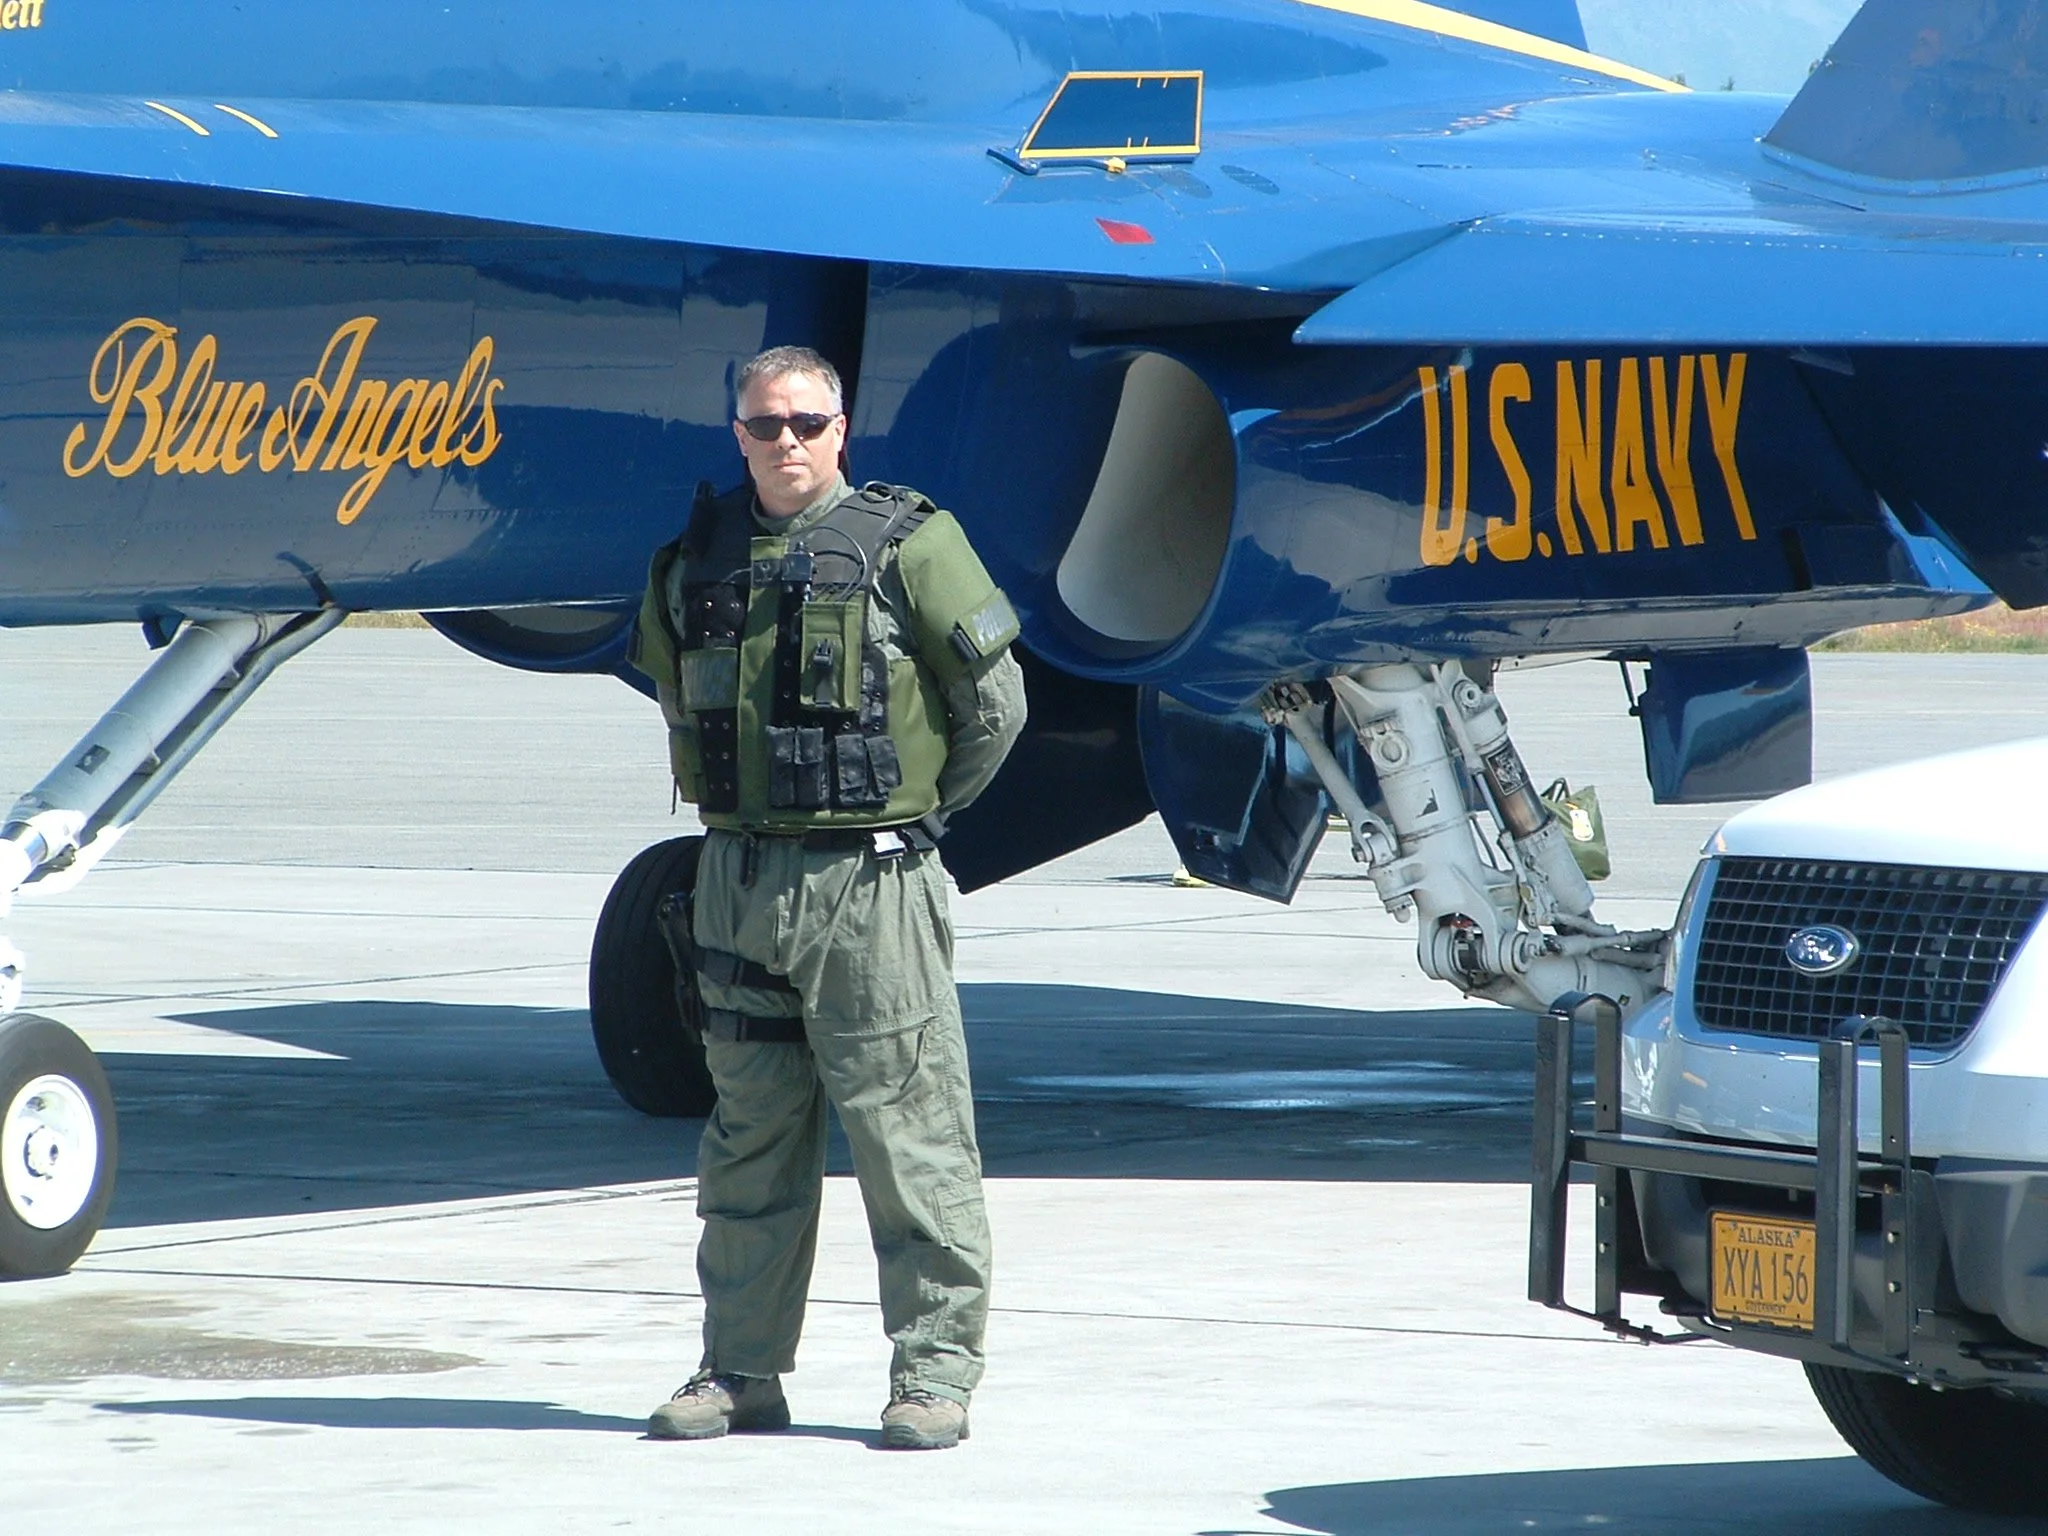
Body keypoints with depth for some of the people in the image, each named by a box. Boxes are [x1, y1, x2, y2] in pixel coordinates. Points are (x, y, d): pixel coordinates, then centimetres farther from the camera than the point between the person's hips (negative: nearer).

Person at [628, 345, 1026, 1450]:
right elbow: (673, 689, 24)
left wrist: (915, 810, 7)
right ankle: (741, 1369, 17)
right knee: (749, 1136, 11)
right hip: (738, 875, 5)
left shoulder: (906, 546, -4)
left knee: (906, 1131, -4)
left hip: (869, 880, -5)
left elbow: (995, 703, 0)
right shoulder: (696, 559, 9)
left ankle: (935, 1371, 1)